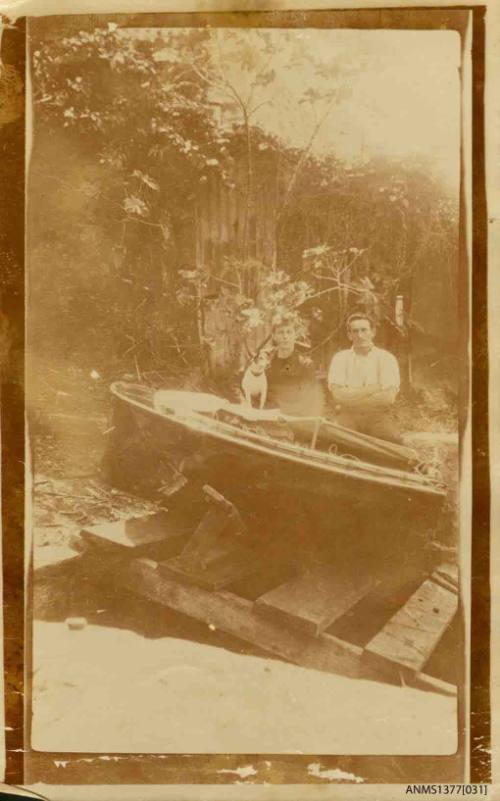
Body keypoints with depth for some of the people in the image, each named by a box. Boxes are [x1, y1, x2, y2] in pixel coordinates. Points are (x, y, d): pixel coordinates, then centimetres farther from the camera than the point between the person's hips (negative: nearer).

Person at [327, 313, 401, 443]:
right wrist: (372, 390, -7)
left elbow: (389, 398, -7)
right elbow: (338, 395, -7)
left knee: (394, 441, -24)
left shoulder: (387, 358, 5)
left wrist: (351, 396, -6)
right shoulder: (340, 358, 6)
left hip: (378, 416, 1)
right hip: (348, 416, 0)